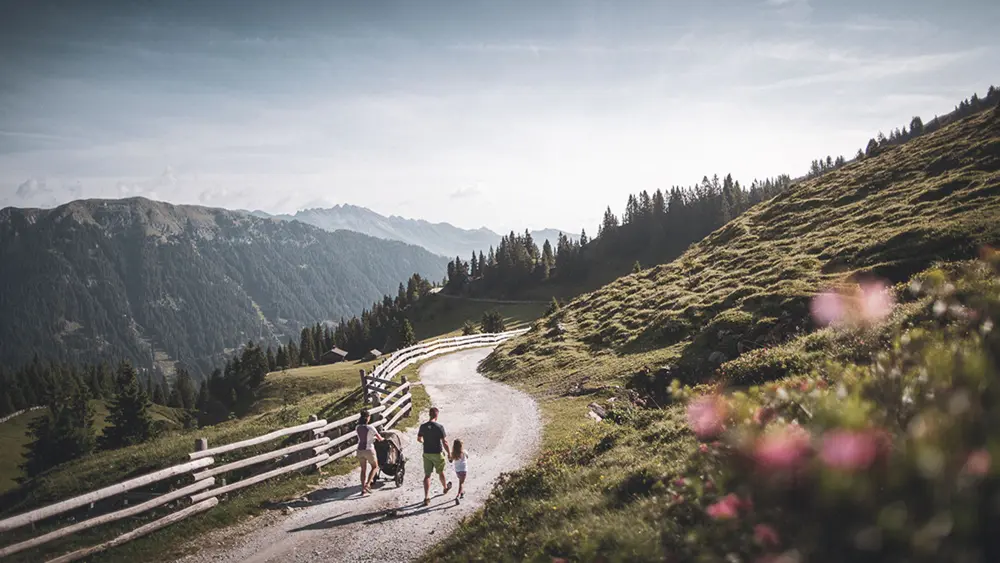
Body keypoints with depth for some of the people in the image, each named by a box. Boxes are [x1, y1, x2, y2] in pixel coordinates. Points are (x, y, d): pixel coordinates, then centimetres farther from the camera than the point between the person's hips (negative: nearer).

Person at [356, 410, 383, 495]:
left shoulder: (358, 428, 2)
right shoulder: (370, 428, -15)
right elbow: (380, 438, -7)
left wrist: (373, 437, 29)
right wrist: (379, 439, 16)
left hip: (360, 451, 5)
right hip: (369, 450, -5)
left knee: (363, 469, 17)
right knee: (375, 467, 15)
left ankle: (363, 489, 13)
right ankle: (367, 484, -2)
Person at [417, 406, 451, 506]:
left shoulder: (423, 426, -6)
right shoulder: (439, 427, -19)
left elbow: (419, 439, 9)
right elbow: (445, 443, -17)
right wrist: (449, 453, -5)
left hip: (426, 453, 3)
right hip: (437, 454, -3)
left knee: (427, 475, 7)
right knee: (441, 472, 21)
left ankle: (426, 497, 1)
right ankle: (445, 488, 46)